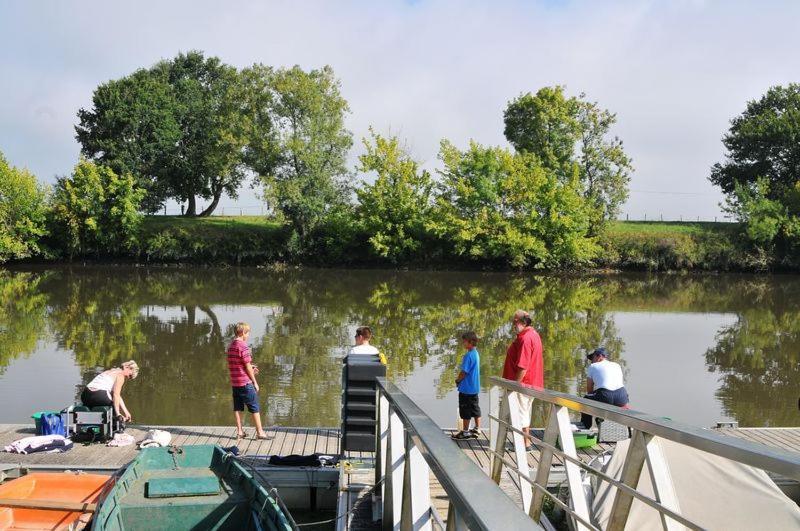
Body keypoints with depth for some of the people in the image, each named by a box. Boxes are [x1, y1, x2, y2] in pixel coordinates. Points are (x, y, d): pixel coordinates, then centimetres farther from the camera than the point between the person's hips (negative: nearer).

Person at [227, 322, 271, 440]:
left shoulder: (231, 346, 10)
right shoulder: (243, 346, -15)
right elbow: (247, 366, -15)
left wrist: (251, 368, 15)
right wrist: (255, 382, -7)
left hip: (234, 383, 8)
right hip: (245, 382, -8)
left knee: (237, 408, 10)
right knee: (255, 408, 0)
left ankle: (240, 431, 13)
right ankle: (260, 432, 2)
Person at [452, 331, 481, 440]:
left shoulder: (468, 355, -22)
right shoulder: (476, 354, 7)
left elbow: (464, 372, -21)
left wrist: (457, 380, -4)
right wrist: (460, 378, 10)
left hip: (466, 388, -9)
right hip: (475, 387, 9)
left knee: (465, 411, 1)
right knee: (475, 408, 16)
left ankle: (465, 432, 9)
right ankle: (477, 429, 25)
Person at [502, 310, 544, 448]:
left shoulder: (525, 338, -22)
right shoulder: (533, 334, 12)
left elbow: (522, 367, -26)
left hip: (522, 384, -10)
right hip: (532, 383, 10)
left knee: (521, 413, -2)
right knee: (525, 412, 19)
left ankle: (525, 443, 4)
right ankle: (526, 440, 28)